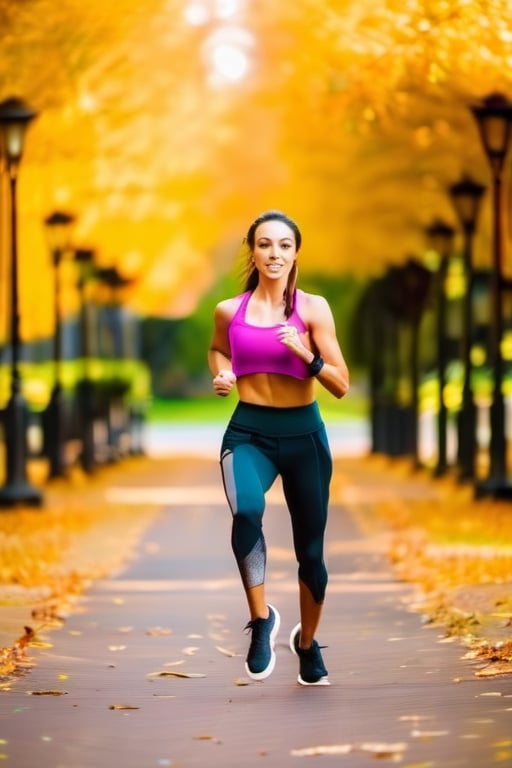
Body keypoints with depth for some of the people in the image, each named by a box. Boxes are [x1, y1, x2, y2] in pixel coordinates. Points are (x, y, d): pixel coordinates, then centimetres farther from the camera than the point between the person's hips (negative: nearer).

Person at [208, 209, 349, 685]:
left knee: (310, 550, 11)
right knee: (246, 511, -33)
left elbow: (341, 386, -6)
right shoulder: (229, 311, 1)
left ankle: (307, 642, 37)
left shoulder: (313, 308, -4)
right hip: (249, 432, 0)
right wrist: (221, 374, 4)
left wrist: (307, 355, -22)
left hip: (303, 434, 1)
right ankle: (261, 620, -17)